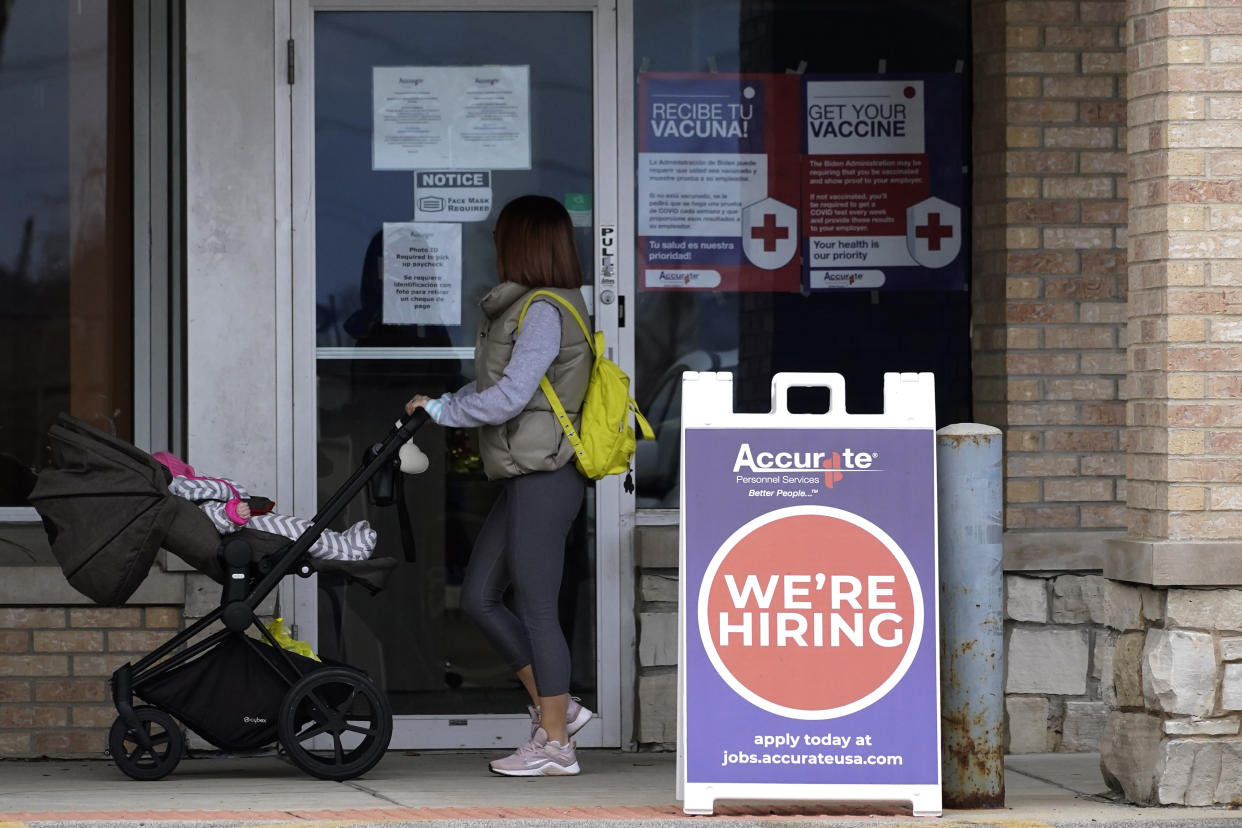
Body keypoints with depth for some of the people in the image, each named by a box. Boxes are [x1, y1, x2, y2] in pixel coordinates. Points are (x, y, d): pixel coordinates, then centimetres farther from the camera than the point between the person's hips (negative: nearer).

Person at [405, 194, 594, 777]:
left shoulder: (545, 311, -15)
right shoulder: (523, 307, 16)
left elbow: (509, 396, -20)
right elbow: (493, 381, 20)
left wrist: (442, 411, -7)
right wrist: (445, 405, 6)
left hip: (545, 477, -10)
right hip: (525, 477, 10)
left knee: (536, 606, -5)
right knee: (479, 598, 11)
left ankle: (555, 744, 2)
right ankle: (556, 707, 17)